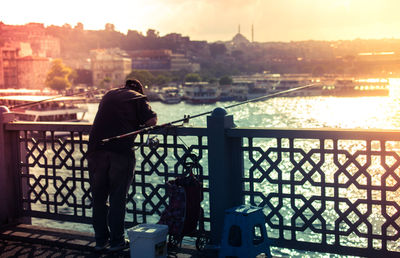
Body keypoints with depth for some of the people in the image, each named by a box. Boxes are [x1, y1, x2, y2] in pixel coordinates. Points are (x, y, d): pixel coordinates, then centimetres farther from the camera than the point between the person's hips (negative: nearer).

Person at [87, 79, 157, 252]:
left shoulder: (109, 95, 24)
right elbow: (152, 121, -2)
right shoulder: (138, 98, 9)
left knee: (98, 197, 12)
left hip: (96, 148, 4)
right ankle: (116, 241, 11)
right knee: (117, 198, 5)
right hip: (121, 151, -4)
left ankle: (100, 240, 20)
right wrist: (139, 126, 17)